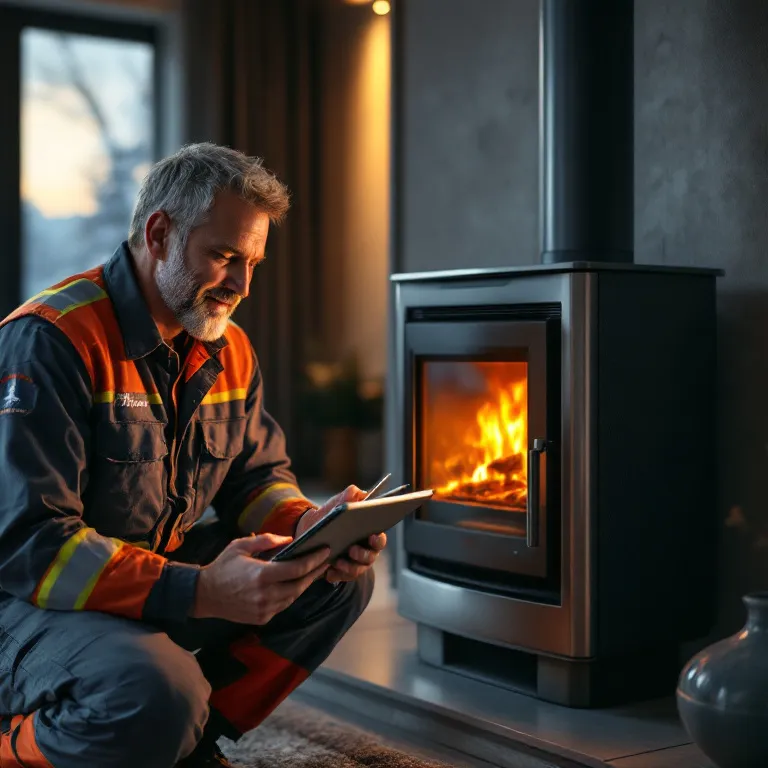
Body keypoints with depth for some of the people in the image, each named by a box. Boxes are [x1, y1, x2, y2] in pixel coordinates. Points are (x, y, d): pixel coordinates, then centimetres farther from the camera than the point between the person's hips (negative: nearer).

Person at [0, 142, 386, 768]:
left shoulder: (230, 352, 5)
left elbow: (258, 475, 15)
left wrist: (311, 524, -11)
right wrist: (201, 593, -37)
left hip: (164, 569, 8)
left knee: (342, 579, -2)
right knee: (155, 692, -37)